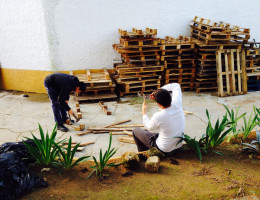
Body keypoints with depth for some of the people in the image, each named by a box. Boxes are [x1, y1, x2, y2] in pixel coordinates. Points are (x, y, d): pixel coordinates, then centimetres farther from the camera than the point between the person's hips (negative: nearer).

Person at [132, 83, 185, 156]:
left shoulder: (158, 117, -32)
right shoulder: (177, 105, -18)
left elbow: (148, 127, -7)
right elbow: (176, 86, 0)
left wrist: (144, 113, 7)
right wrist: (161, 89, -5)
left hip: (164, 150, -6)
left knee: (136, 131, 12)